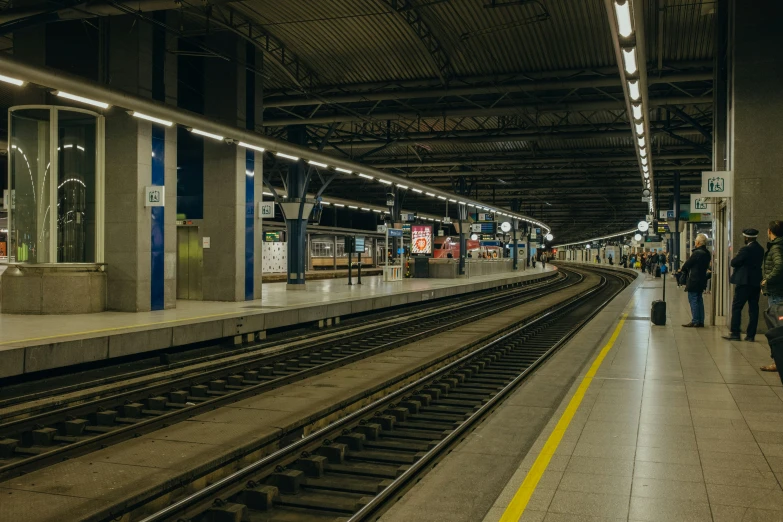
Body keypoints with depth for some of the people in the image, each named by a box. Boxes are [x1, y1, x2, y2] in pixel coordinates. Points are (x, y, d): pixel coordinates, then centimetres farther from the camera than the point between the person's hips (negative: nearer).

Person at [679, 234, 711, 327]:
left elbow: (686, 265, -16)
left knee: (693, 300, -3)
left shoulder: (697, 253, -19)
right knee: (699, 300, 14)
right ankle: (700, 321, 17)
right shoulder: (707, 253, 9)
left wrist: (683, 270, 7)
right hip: (702, 280, 9)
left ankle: (695, 322, -3)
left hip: (694, 281, -9)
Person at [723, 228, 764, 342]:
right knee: (753, 309, 7)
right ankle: (751, 335, 9)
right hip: (756, 282, 8)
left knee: (736, 307, 0)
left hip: (744, 282, -8)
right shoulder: (760, 249, 9)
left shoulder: (746, 249, -15)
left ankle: (734, 333, -1)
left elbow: (734, 263, -14)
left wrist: (736, 256, 6)